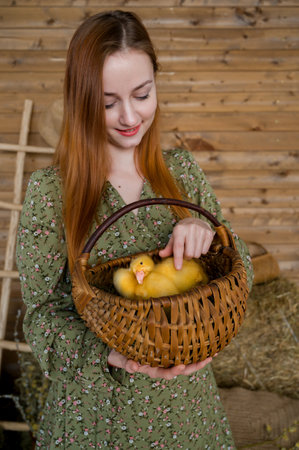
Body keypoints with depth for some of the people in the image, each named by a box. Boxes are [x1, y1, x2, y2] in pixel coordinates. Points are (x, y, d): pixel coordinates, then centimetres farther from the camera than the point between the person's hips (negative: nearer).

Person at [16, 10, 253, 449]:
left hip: (186, 395, 3)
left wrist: (205, 232, -20)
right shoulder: (50, 191, -13)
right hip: (98, 407, -3)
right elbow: (43, 315, -10)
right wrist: (110, 352, -27)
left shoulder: (183, 171, -3)